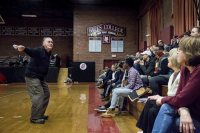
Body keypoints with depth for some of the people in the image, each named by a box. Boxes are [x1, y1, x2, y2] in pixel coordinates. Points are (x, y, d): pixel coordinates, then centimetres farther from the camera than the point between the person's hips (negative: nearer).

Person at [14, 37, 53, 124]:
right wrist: (23, 49, -59)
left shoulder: (48, 53, 8)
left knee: (46, 94, 13)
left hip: (40, 78, 10)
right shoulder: (39, 50, -17)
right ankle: (35, 118, -6)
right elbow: (31, 51, -39)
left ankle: (40, 115, 25)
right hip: (32, 77, -10)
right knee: (38, 95, -16)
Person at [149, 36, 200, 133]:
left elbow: (181, 99, -23)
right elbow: (179, 95, -1)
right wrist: (183, 110, -22)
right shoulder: (185, 69, 3)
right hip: (191, 114, 7)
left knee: (167, 108, -18)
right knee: (167, 108, -14)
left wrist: (162, 99, -4)